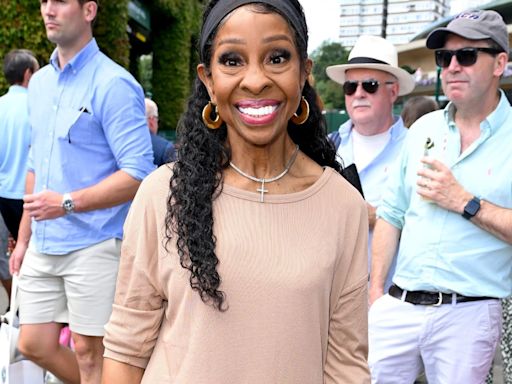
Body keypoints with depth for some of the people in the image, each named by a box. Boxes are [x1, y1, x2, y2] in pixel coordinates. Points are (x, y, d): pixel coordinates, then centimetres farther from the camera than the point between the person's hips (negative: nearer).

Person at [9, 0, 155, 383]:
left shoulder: (113, 85, -12)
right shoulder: (39, 83, 12)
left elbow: (138, 173, -17)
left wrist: (67, 203, -22)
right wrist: (24, 237, 19)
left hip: (94, 246, -7)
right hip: (43, 246, 7)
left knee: (89, 352, 4)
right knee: (34, 345, 14)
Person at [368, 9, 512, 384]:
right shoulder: (424, 128, 10)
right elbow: (392, 215, 11)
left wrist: (463, 201, -15)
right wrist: (376, 290, 7)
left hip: (468, 314, -4)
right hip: (398, 306, 4)